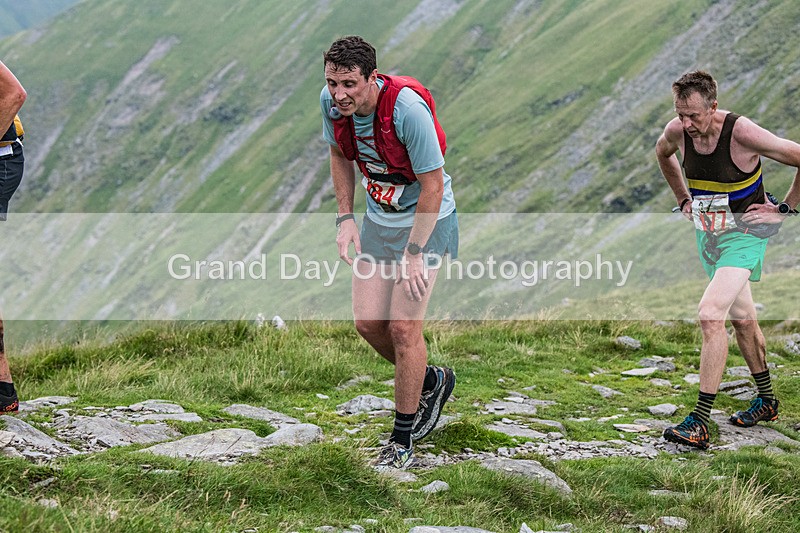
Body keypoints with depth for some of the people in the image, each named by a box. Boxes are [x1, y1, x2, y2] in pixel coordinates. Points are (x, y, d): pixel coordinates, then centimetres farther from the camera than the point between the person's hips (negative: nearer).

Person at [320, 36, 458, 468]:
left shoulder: (408, 107, -31)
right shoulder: (331, 100, -12)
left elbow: (433, 185, -24)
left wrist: (414, 255, -23)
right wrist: (345, 217, -1)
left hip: (425, 219, -6)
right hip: (379, 217, 6)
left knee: (403, 325, -10)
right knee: (368, 322, 3)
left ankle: (403, 439, 5)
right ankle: (430, 381, 31)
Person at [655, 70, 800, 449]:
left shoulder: (742, 133, -26)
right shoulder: (678, 131, -8)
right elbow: (662, 153, 19)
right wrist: (684, 200, 14)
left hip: (745, 234, -7)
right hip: (707, 233, 7)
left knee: (710, 315, -21)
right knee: (742, 319, 19)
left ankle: (700, 422, -20)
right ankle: (767, 401, 37)